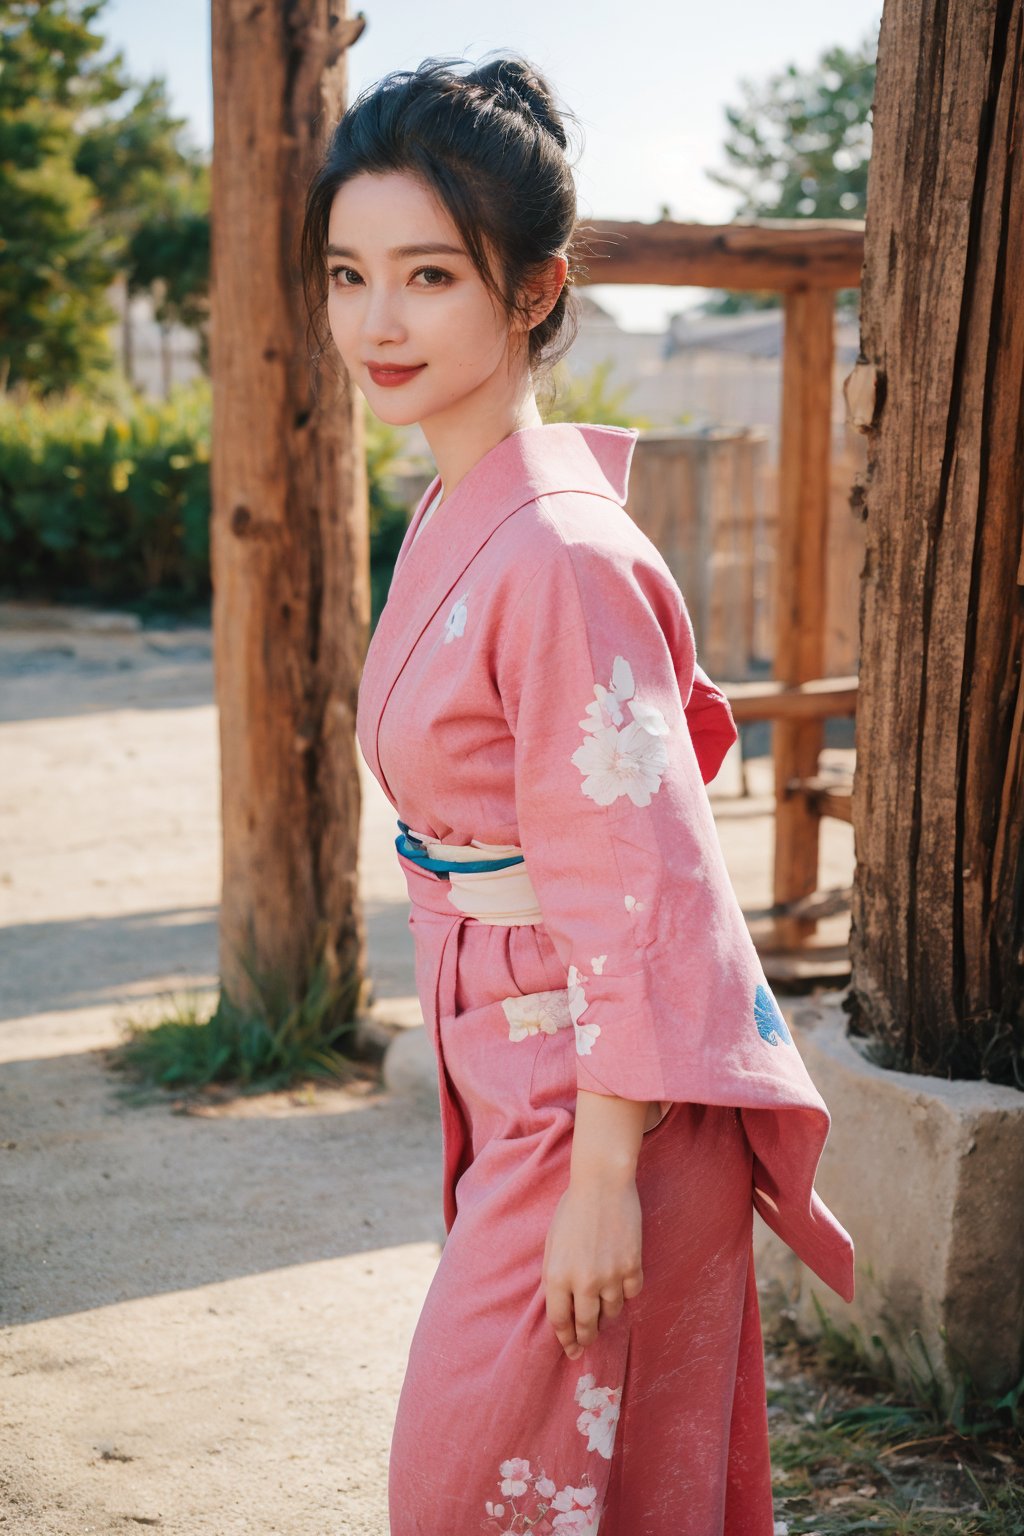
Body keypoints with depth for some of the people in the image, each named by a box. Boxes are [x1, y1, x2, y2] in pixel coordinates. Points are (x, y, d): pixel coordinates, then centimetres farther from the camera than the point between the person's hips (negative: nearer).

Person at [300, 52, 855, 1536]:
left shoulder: (561, 555, -24)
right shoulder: (456, 512, 4)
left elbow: (636, 885, -23)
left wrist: (602, 1177, -19)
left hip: (600, 1094, -9)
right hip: (513, 1068, 9)